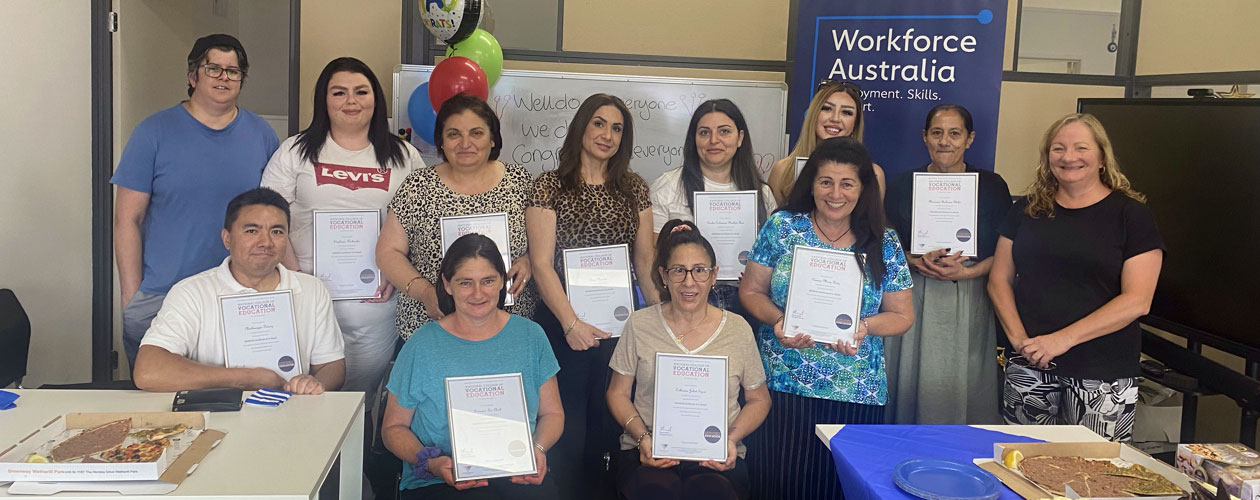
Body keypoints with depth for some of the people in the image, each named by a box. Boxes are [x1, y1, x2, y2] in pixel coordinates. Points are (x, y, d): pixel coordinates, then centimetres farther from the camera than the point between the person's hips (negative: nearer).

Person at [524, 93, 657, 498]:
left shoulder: (634, 189, 9)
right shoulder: (550, 186, -2)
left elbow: (645, 259, 9)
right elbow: (542, 263, -8)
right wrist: (571, 322, -17)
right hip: (564, 323, -3)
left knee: (610, 417, 10)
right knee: (569, 421, 3)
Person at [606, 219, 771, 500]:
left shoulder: (738, 329, 5)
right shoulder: (639, 325, 5)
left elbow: (759, 399, 14)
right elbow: (618, 394, 11)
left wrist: (732, 439, -4)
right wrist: (642, 437, -7)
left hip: (717, 458, 0)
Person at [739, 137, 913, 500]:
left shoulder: (883, 244, 2)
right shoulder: (782, 227, 1)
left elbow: (902, 315, 7)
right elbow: (751, 291, 4)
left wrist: (866, 326, -13)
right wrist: (778, 320, -15)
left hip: (855, 396, 1)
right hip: (783, 385, 0)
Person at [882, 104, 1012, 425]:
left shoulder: (991, 186, 6)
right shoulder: (901, 185, 8)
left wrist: (966, 271, -13)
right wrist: (917, 263, -12)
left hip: (970, 303, 0)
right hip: (913, 300, 1)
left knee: (964, 388, 0)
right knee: (913, 384, 1)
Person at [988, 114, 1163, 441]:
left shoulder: (1132, 215, -1)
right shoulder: (1028, 210, 10)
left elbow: (1137, 301, -9)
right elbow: (999, 280, 10)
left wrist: (1063, 339, -16)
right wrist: (1018, 337, -7)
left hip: (1102, 375, -3)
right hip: (1029, 369, 3)